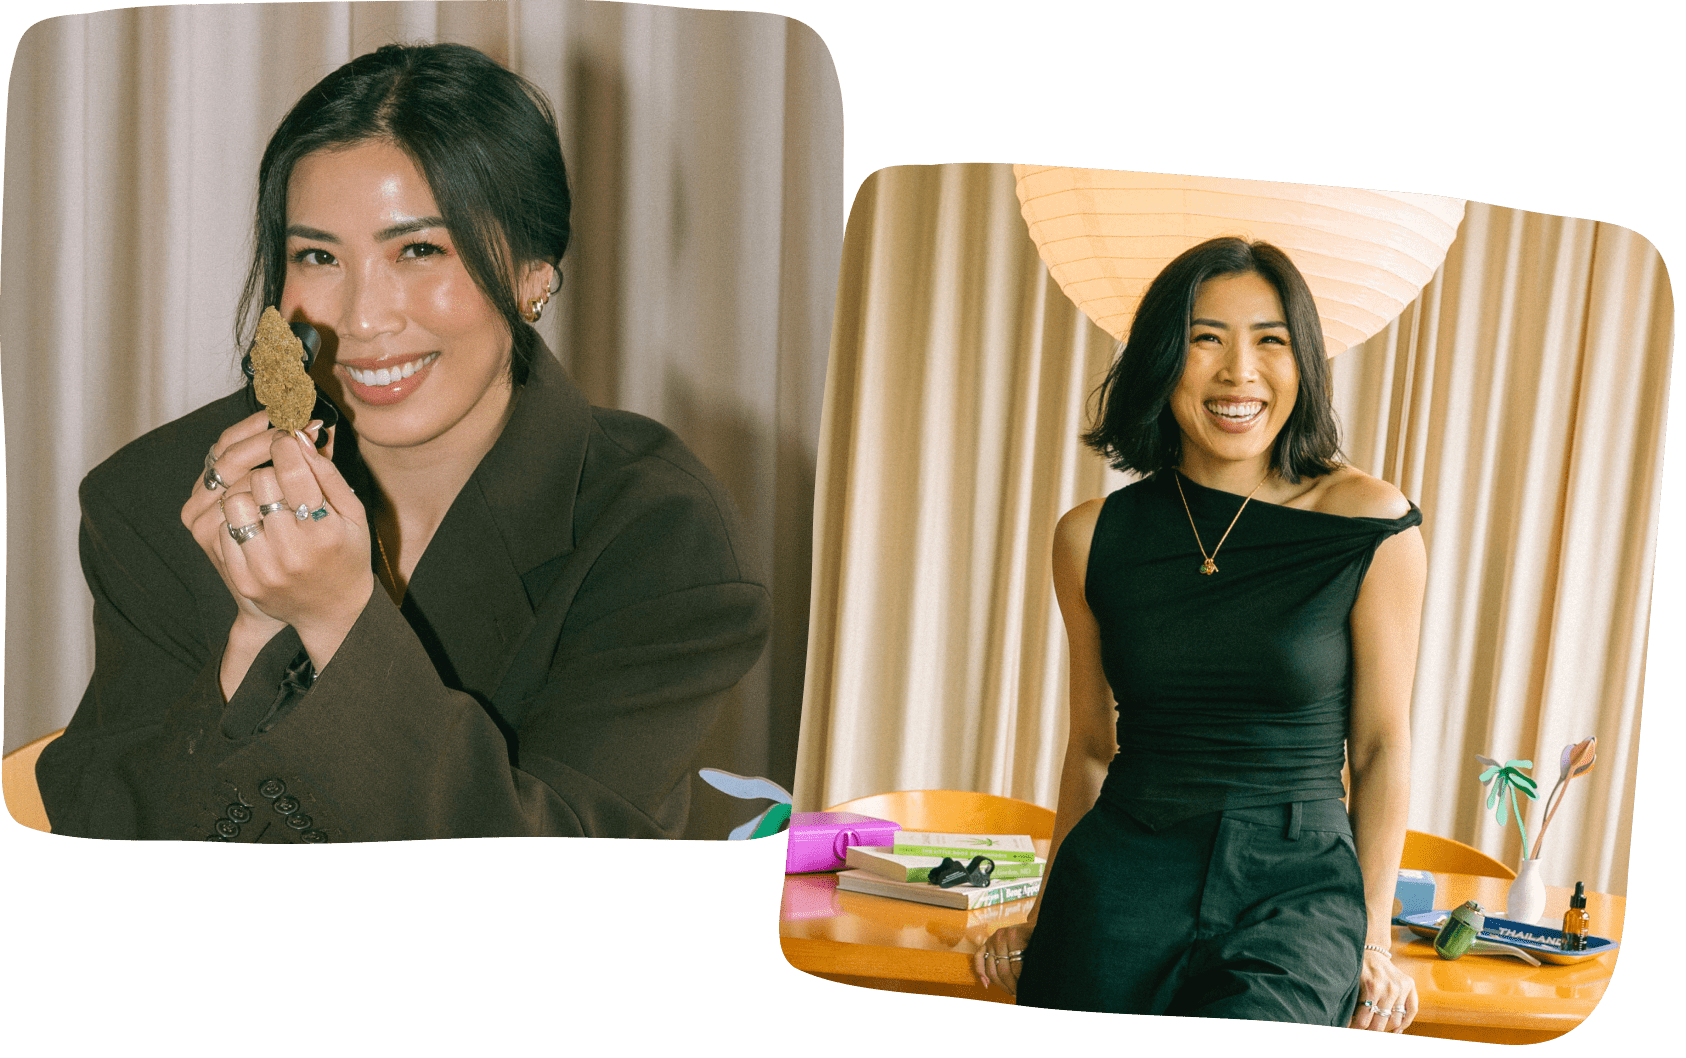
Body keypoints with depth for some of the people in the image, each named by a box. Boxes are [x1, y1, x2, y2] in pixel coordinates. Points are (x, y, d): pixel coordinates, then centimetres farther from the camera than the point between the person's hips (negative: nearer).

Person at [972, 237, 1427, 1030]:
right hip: (1120, 882, 3)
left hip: (1298, 886, -2)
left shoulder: (1369, 523, -3)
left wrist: (1373, 941, 1)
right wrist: (1044, 915, 16)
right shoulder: (1092, 538, 4)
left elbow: (1380, 746, 2)